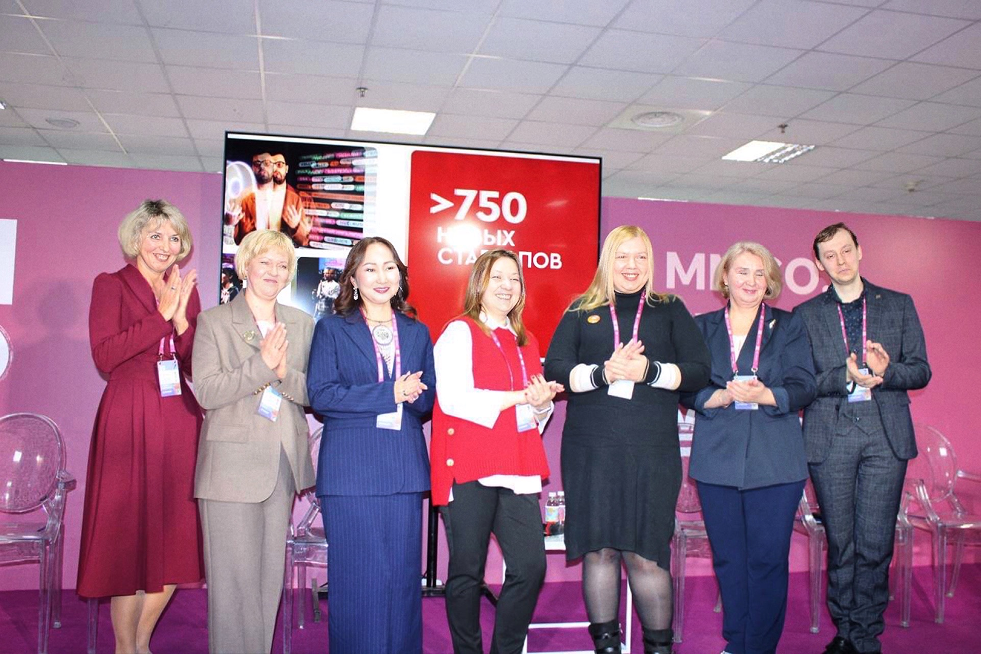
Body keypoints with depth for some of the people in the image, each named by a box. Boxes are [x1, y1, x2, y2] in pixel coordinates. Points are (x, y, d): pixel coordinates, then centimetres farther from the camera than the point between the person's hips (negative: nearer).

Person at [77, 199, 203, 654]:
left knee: (175, 536, 6)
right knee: (127, 534, 1)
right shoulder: (111, 285, 2)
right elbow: (105, 356, -12)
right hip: (129, 423, -5)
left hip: (180, 423, 5)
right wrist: (161, 314, -12)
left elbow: (199, 366, 8)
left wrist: (181, 317, -7)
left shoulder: (186, 291, 15)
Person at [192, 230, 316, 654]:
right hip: (233, 465, -4)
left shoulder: (302, 324, 11)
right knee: (235, 578, -2)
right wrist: (261, 364, -19)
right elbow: (207, 392, -10)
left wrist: (283, 372, -15)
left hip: (284, 464, 4)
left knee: (270, 575, 11)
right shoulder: (214, 321, 1)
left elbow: (313, 392, 4)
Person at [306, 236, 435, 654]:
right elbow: (320, 394, -6)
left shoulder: (417, 333, 16)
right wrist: (390, 393, -12)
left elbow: (429, 400, 14)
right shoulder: (332, 328, 6)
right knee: (355, 578, -1)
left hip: (405, 469, 3)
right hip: (349, 469, -3)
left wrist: (413, 394, -10)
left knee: (403, 576, 5)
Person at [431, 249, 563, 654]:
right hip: (469, 468, -5)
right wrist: (516, 397, -15)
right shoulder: (460, 332, 0)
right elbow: (453, 399, -13)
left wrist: (542, 403, 1)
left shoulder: (526, 343, 20)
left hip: (517, 469, 6)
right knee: (467, 571, 3)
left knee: (531, 566, -2)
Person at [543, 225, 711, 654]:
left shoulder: (670, 310, 13)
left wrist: (648, 371, -11)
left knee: (645, 553, -3)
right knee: (598, 549, 4)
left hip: (652, 450, -1)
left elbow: (699, 371, 4)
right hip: (590, 449, 1)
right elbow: (554, 370, 2)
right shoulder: (581, 312, 12)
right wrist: (603, 372, -13)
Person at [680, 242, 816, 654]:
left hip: (775, 462, -1)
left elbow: (804, 387, -1)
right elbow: (687, 389, 4)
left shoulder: (788, 326, 9)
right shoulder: (701, 328, 11)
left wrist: (765, 396, -20)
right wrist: (722, 397, -16)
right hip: (717, 460, 1)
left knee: (768, 559, -2)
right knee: (728, 558, 7)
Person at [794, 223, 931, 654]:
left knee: (876, 544, 0)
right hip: (830, 436, 0)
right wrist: (847, 378, -16)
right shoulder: (806, 314, 8)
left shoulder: (899, 305, 11)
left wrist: (884, 371, -14)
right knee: (840, 542, 7)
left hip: (886, 434, 0)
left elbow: (920, 371, 7)